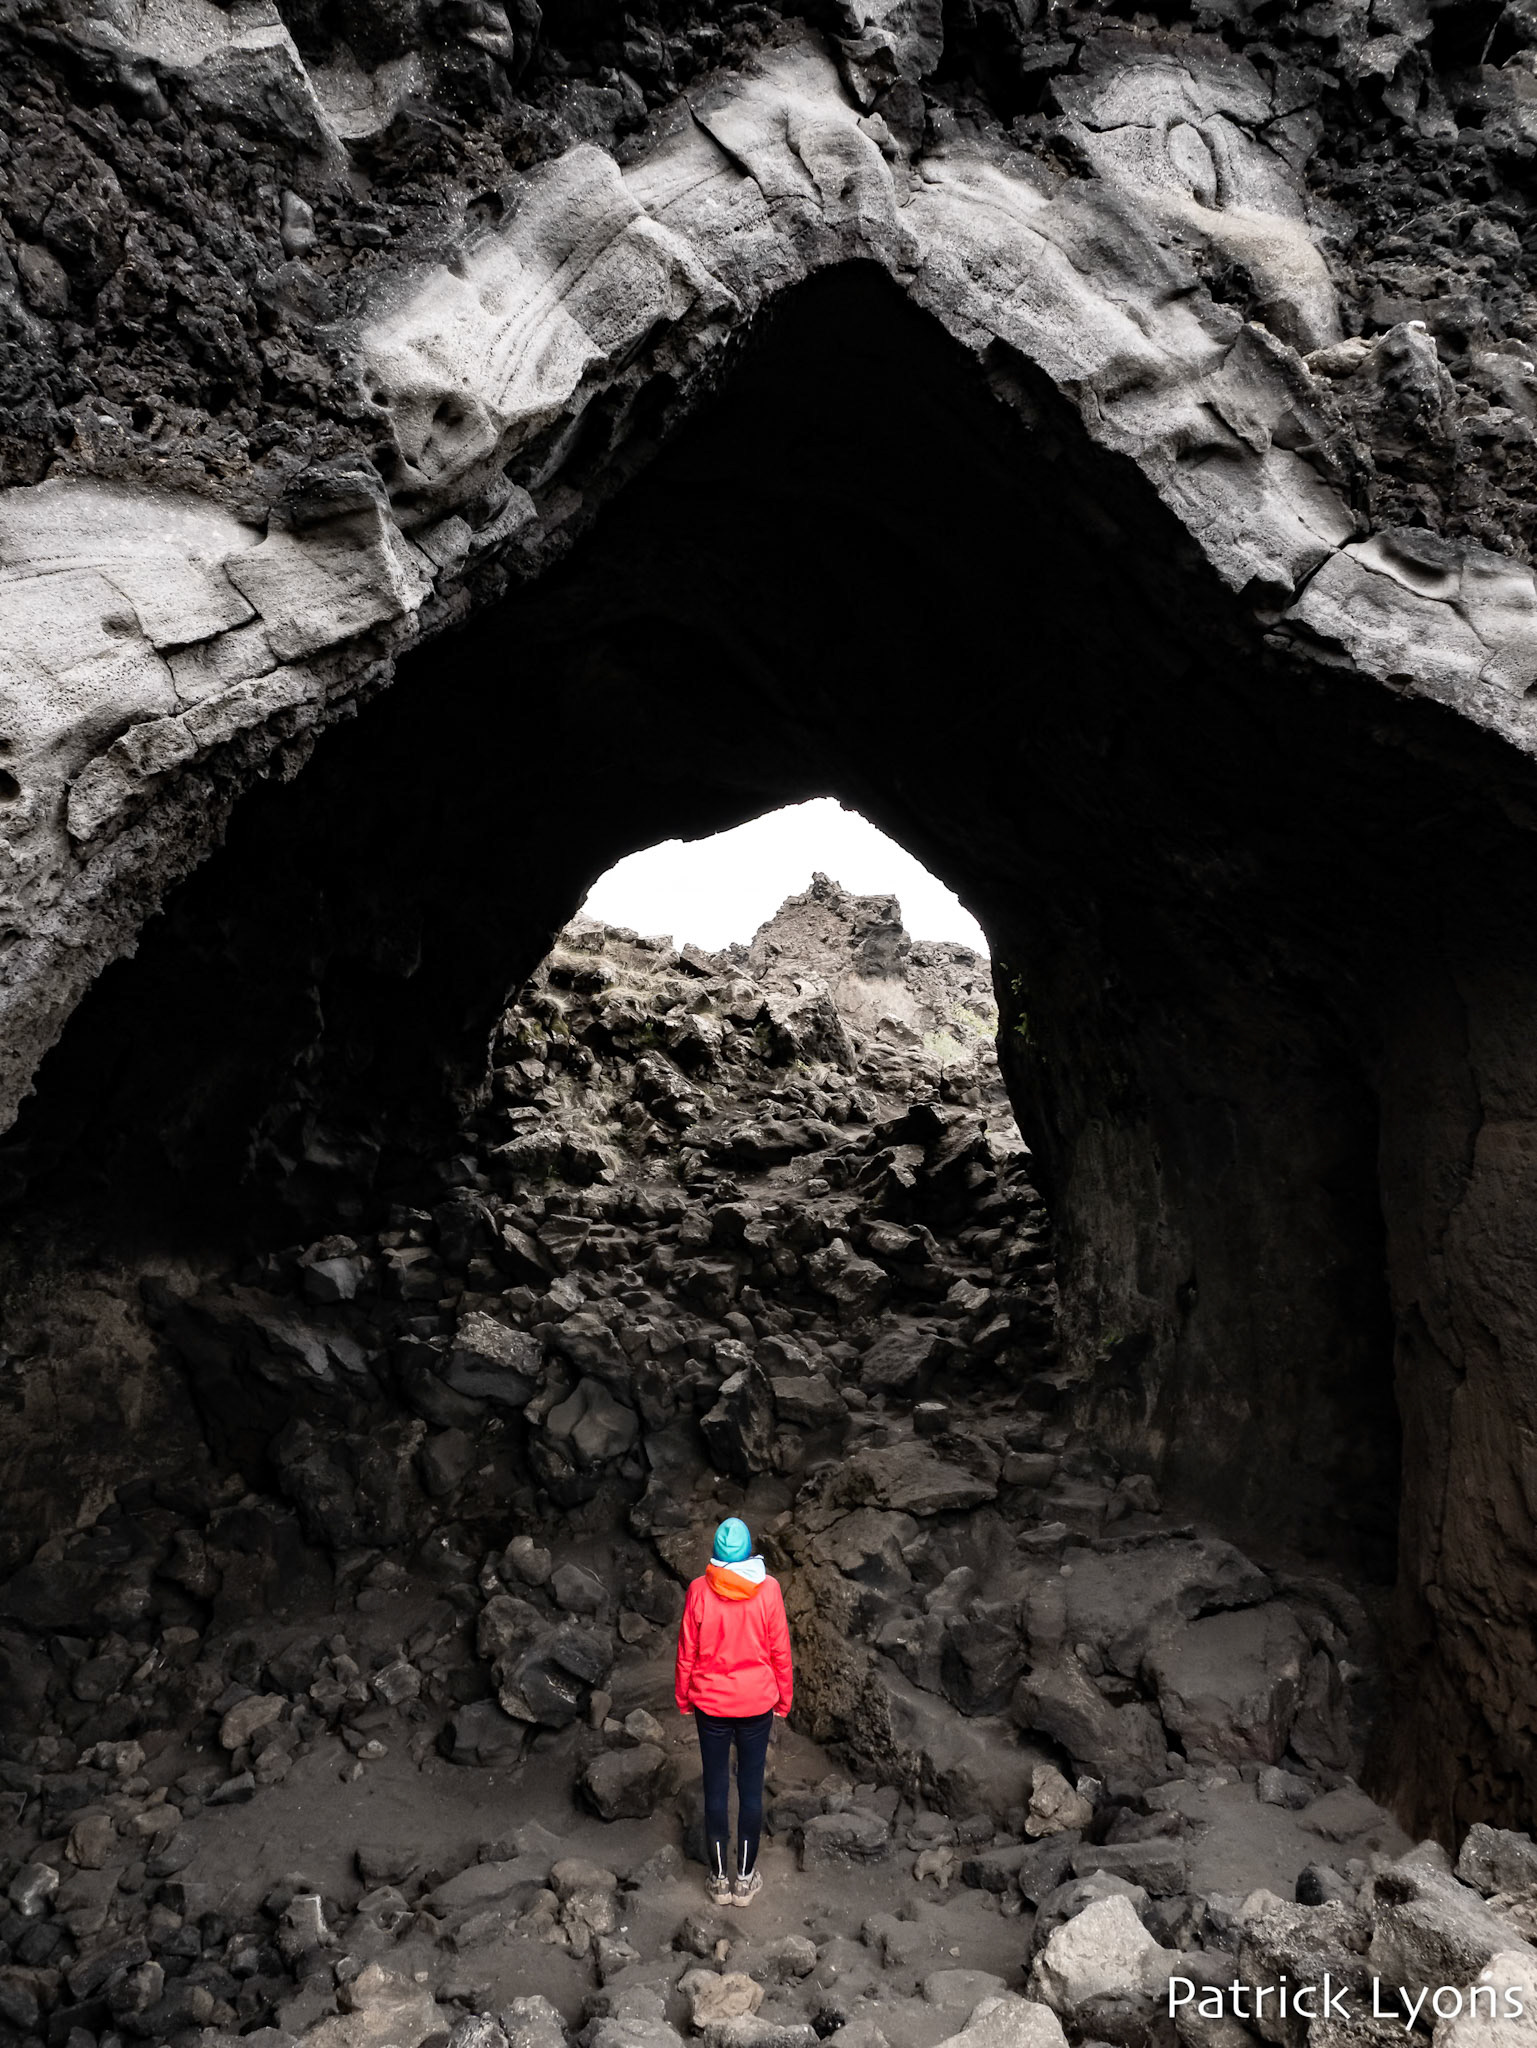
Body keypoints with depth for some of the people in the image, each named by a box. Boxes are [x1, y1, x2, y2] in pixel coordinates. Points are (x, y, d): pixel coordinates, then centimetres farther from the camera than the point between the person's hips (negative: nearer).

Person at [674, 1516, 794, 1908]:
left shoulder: (700, 1591, -14)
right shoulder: (767, 1590, -14)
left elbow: (687, 1653, -5)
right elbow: (780, 1651, -6)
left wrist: (684, 1698, 10)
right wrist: (784, 1698, 9)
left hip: (711, 1704, 0)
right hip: (757, 1704, 0)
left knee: (716, 1788, 12)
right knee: (751, 1788, 12)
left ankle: (720, 1879, 24)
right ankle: (745, 1878, 23)